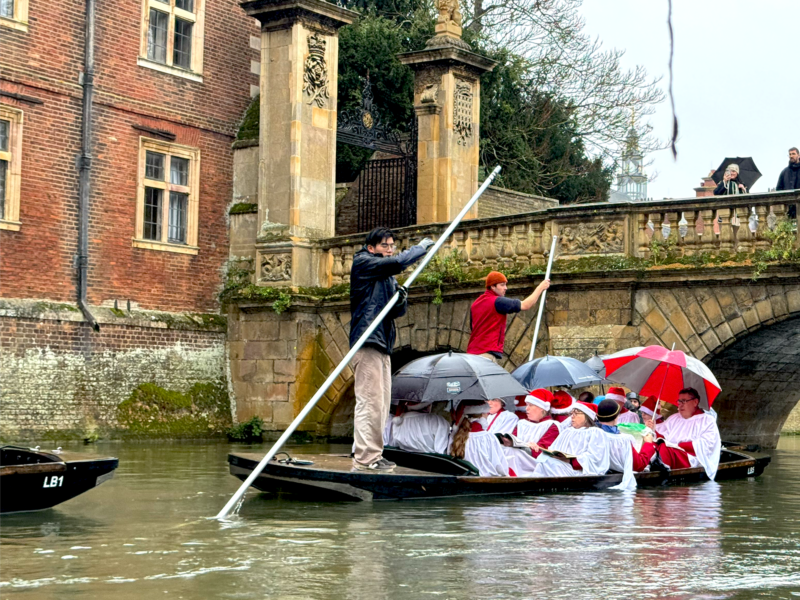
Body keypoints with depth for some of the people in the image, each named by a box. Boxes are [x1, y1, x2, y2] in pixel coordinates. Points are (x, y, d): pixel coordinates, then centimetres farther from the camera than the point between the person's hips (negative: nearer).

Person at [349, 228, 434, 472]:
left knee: (381, 403, 9)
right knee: (369, 401, -13)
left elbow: (397, 312, 18)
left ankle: (371, 454, 12)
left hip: (382, 343, 9)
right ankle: (365, 458, -14)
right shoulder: (363, 263, -1)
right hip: (367, 341, -9)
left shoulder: (387, 276, 24)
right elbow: (399, 262, -16)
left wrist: (401, 299, -4)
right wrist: (421, 247, 0)